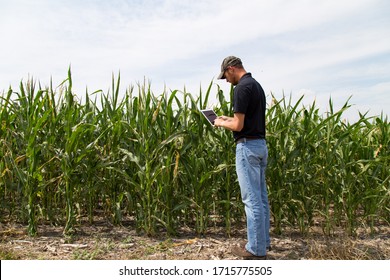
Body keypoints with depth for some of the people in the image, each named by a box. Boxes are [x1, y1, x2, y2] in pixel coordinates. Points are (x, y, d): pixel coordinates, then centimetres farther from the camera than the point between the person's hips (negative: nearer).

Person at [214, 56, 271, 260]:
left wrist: (221, 123, 0)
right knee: (260, 197, 14)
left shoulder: (242, 88, -15)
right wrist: (229, 119, 20)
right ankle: (263, 241, 25)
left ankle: (256, 249, 5)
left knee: (251, 199, -4)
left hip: (248, 146, -10)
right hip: (260, 144, 10)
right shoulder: (256, 85, 16)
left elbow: (238, 125, -19)